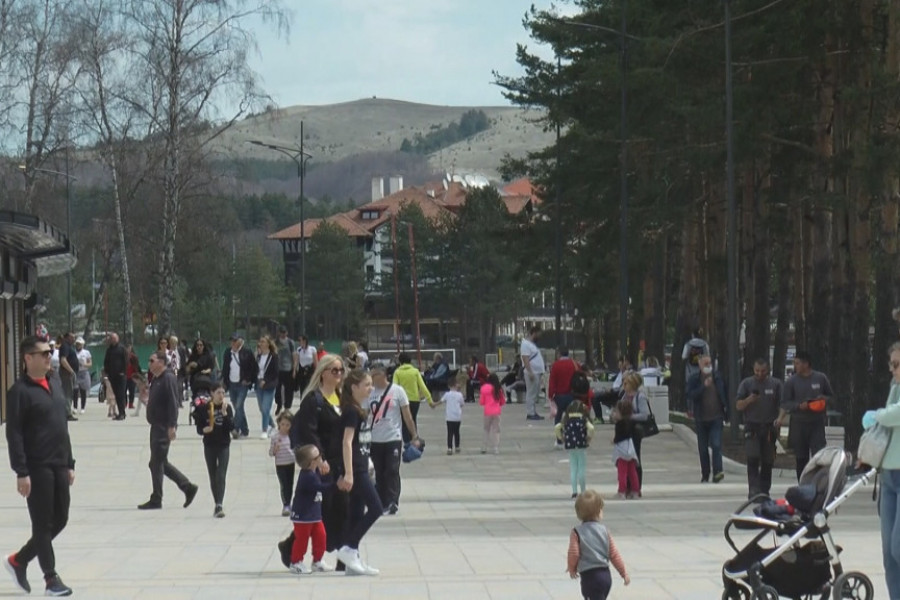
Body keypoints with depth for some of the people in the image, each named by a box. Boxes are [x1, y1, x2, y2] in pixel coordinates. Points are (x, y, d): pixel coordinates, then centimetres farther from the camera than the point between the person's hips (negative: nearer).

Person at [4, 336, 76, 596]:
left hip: (59, 466, 8)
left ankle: (19, 560, 27)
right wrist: (21, 472, -18)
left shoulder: (55, 388, 14)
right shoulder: (20, 391, -10)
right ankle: (51, 579, 7)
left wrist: (69, 463, 16)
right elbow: (14, 434, -14)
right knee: (43, 524, 0)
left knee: (60, 520, 11)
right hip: (37, 467, -8)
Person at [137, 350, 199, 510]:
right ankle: (187, 487, 19)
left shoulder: (168, 378, -15)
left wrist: (172, 426, -25)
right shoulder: (156, 380, 15)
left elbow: (173, 403, -21)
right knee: (160, 462, 13)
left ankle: (156, 500, 2)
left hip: (164, 427, -10)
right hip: (157, 425, 10)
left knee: (157, 463, -5)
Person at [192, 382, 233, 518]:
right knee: (213, 477, 8)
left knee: (221, 476, -12)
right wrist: (204, 430, -21)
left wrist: (224, 412, -18)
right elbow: (199, 428, 0)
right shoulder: (204, 408, -1)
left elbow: (231, 427, -10)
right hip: (209, 445, 1)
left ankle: (219, 505, -21)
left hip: (224, 445, -1)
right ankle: (217, 505, 18)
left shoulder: (228, 407, -1)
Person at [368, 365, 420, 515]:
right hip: (375, 440, 4)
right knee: (379, 474, 8)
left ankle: (392, 503, -6)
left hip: (393, 439, -3)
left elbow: (407, 416, -1)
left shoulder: (397, 391, -4)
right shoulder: (370, 393, 5)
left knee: (392, 472, -7)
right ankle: (382, 503, 16)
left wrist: (415, 436, -3)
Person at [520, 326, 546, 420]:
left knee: (535, 394, 11)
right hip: (532, 373, -10)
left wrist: (541, 372, 20)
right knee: (531, 394, -7)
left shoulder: (533, 344, 19)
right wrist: (530, 372, -25)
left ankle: (534, 412, 16)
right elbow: (525, 359, -19)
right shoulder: (526, 344, -12)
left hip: (538, 373, 10)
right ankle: (530, 413, -6)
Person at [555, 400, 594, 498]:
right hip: (581, 445, -2)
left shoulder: (566, 419, 7)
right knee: (582, 467, 7)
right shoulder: (584, 419, 0)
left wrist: (561, 438, 6)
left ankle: (574, 491, 5)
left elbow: (557, 428, -4)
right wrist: (588, 438, -3)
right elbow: (591, 428, -17)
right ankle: (583, 491, 9)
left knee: (573, 467, 10)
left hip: (569, 444, 2)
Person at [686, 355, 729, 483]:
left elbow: (724, 396, 12)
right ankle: (705, 475, 16)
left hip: (716, 418, -1)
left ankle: (717, 472, -24)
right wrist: (704, 386, -22)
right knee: (703, 448, 7)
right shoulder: (694, 380, 2)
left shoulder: (718, 378, 6)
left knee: (716, 445, -16)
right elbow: (691, 395, -12)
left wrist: (725, 415, 9)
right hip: (701, 419, 1)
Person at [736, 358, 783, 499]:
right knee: (753, 459, -14)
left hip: (769, 428, 1)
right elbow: (738, 406, 4)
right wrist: (749, 400, -15)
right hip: (751, 427, -1)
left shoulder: (776, 384, 8)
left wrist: (779, 418, -9)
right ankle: (753, 489, -18)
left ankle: (764, 490, 13)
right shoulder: (746, 384, 7)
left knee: (768, 461, 4)